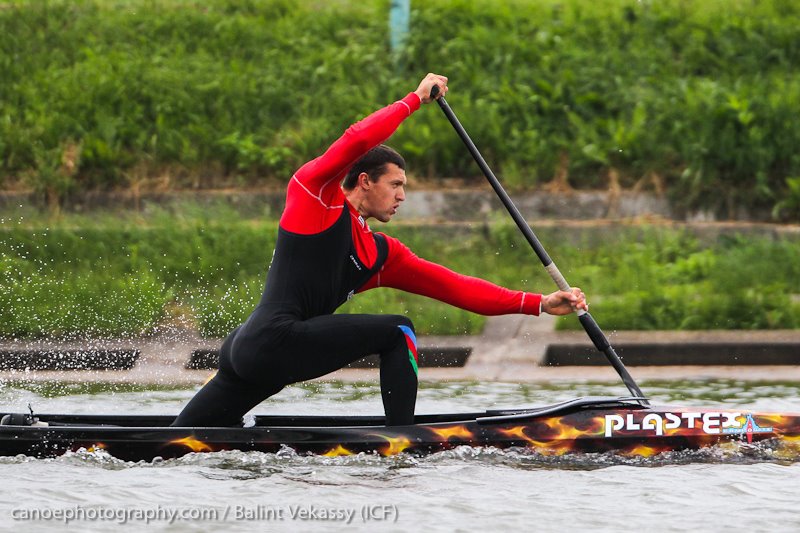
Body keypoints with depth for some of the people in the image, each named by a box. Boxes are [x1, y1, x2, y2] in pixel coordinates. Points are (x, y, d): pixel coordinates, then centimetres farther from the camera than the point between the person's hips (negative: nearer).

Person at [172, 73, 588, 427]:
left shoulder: (381, 255, 21)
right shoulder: (315, 191, 2)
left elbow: (453, 286, 18)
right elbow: (357, 141, -14)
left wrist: (540, 304, 12)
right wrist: (416, 98, -3)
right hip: (273, 341, -9)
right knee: (398, 332, -7)